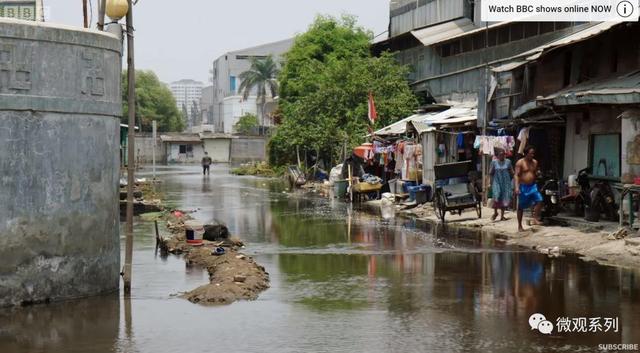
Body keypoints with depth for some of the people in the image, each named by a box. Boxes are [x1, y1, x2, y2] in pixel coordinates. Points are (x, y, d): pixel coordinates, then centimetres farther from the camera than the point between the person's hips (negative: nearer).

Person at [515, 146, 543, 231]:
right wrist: (517, 187, -22)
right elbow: (517, 175, -13)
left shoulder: (535, 162, 9)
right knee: (521, 207, 3)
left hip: (532, 186, 5)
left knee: (539, 200, -17)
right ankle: (519, 226, 11)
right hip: (523, 187, -5)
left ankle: (535, 219, -10)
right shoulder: (520, 162, -7)